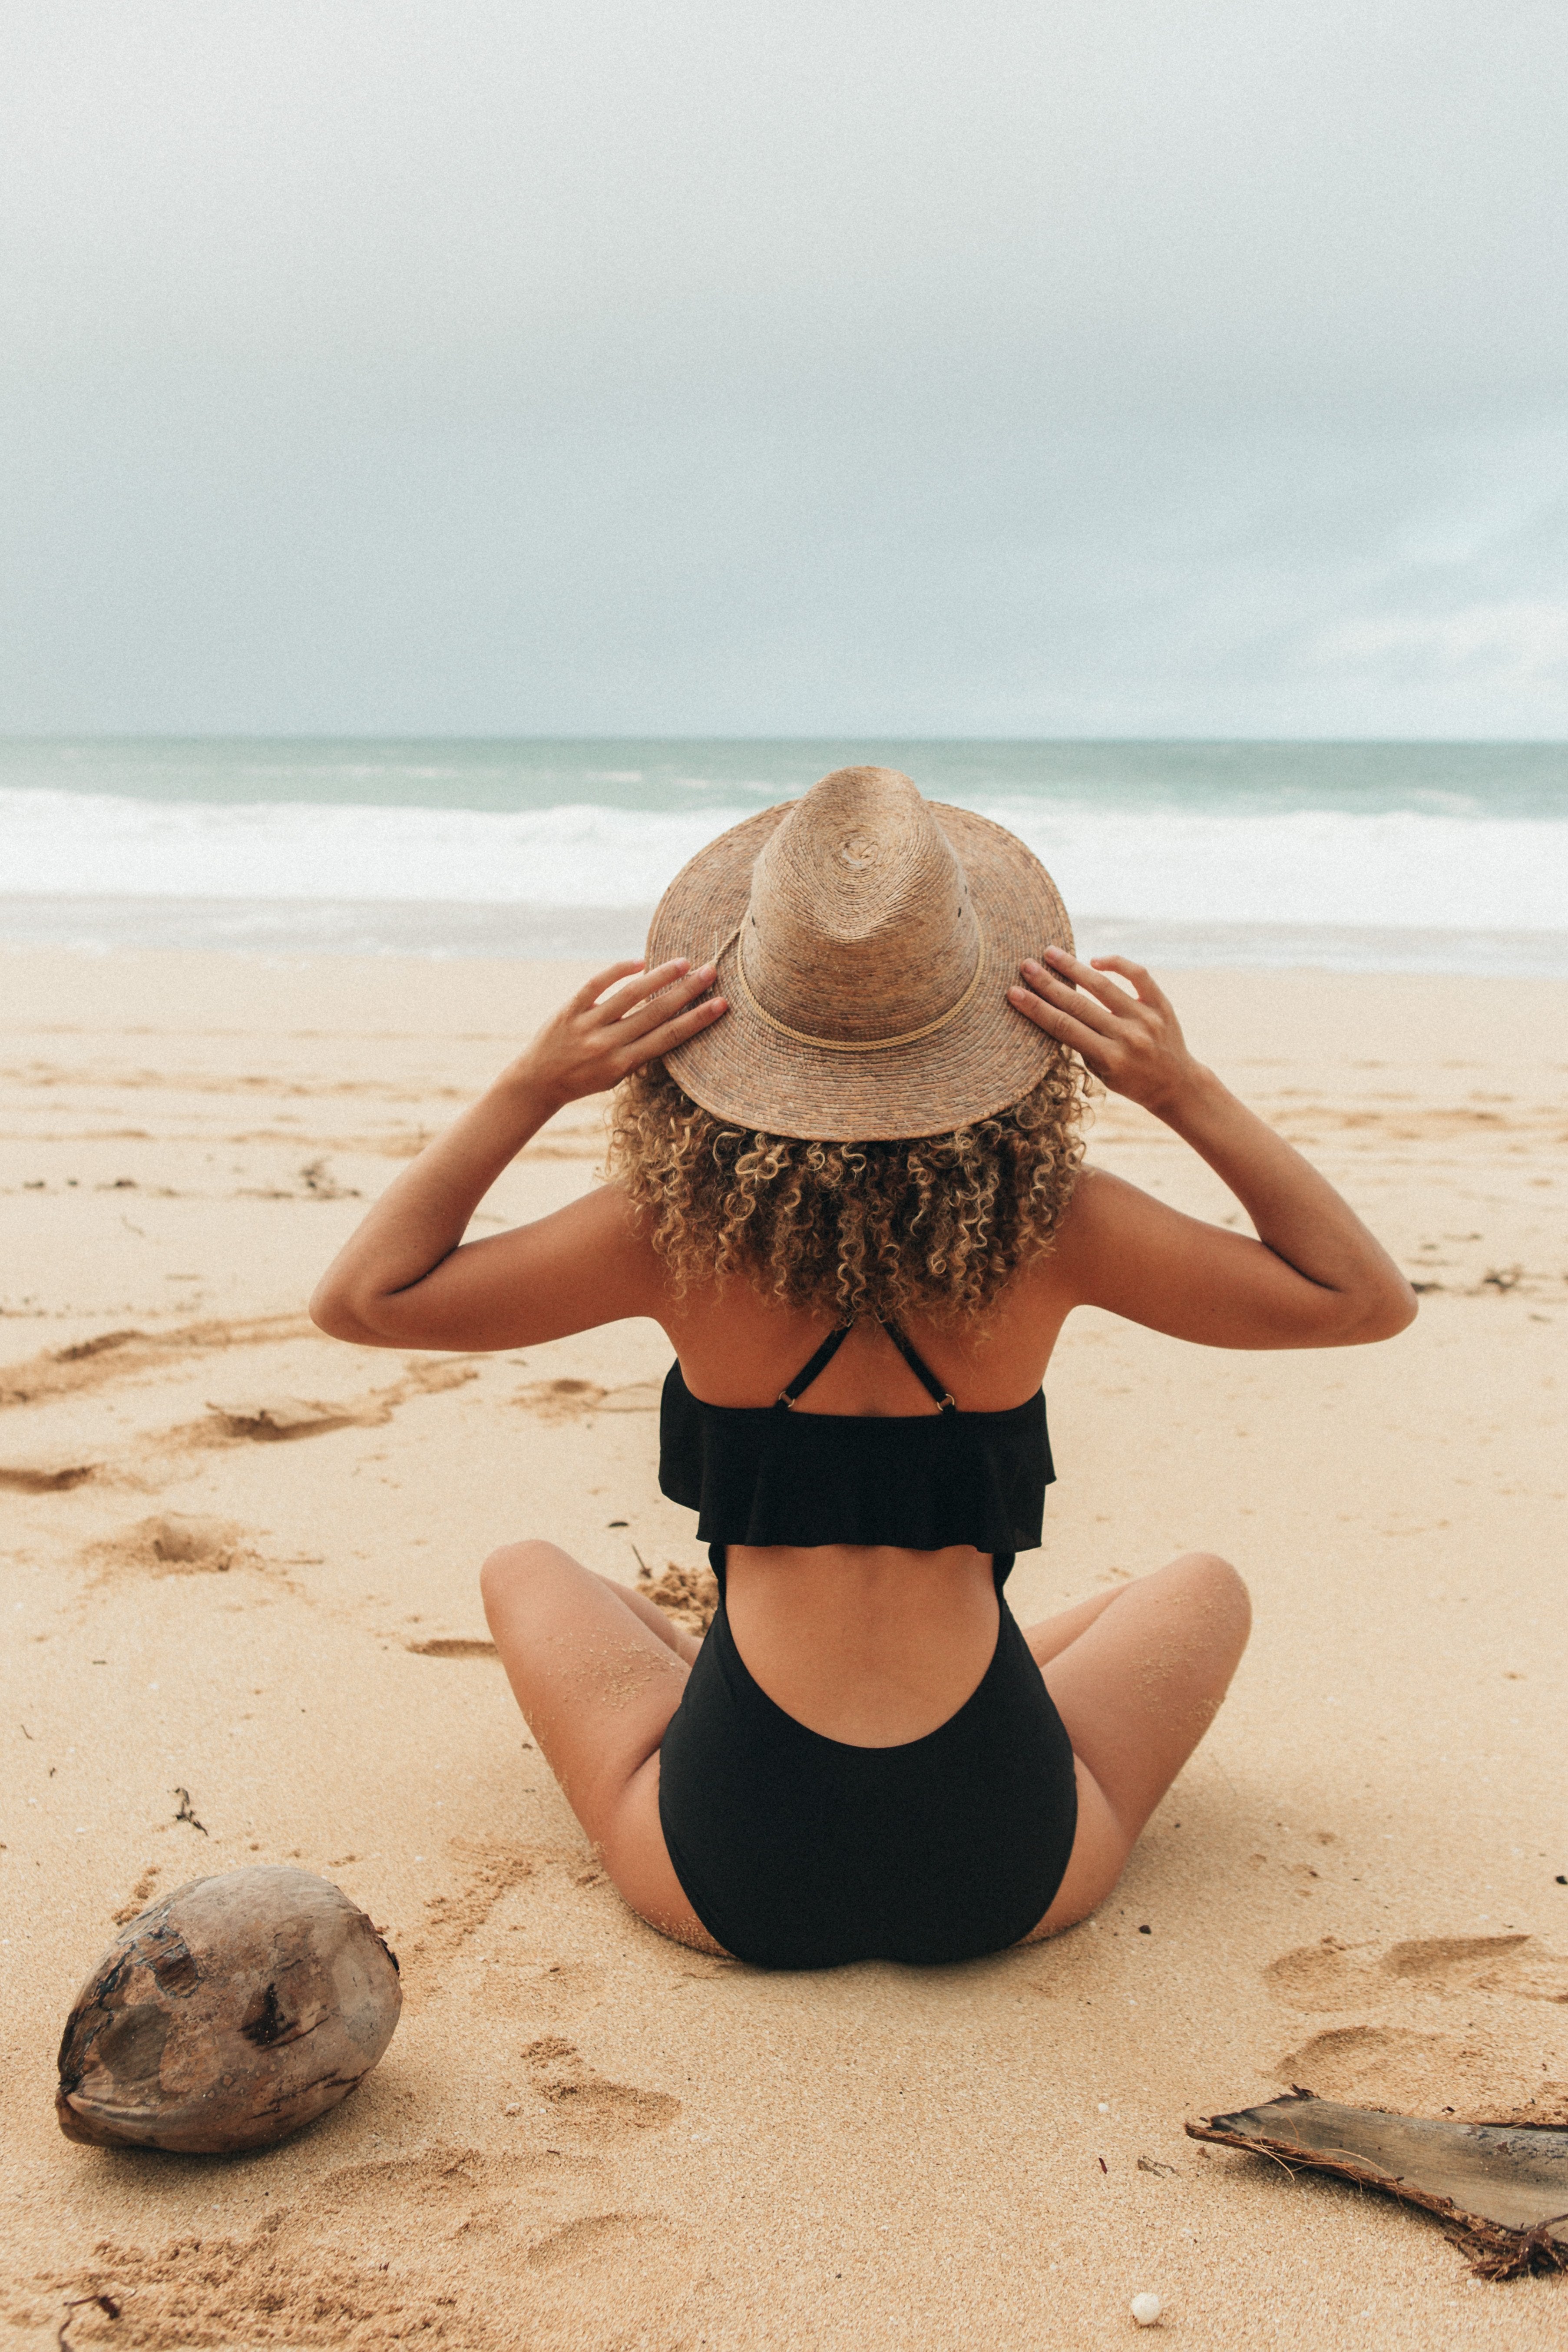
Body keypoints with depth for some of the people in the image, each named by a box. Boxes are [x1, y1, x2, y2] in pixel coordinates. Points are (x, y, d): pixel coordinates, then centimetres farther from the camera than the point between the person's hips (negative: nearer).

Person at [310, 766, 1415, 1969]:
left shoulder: (680, 1229, -12)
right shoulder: (1048, 1223, -11)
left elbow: (359, 1298, 1)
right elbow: (1369, 1299, 4)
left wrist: (530, 1088, -5)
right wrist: (1186, 1090, -3)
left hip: (729, 1878, 0)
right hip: (1005, 1879, 0)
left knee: (524, 1571, 29)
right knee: (1204, 1588, 29)